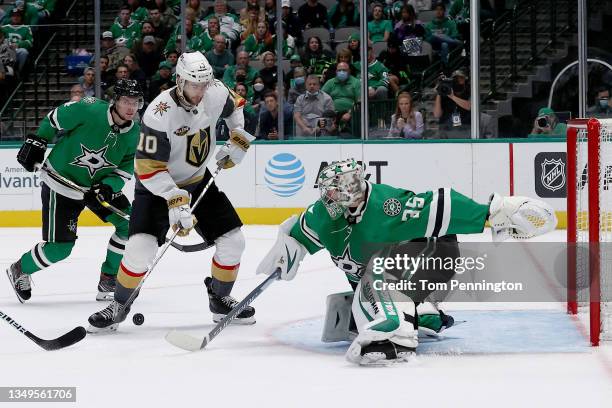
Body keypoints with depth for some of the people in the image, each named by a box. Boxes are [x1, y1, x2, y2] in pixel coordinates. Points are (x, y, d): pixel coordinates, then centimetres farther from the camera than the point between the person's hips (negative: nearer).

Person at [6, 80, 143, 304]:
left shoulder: (134, 134, -7)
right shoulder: (89, 110, -25)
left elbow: (125, 169, -3)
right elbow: (54, 119, -9)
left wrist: (108, 187, -20)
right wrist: (37, 142, -5)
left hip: (99, 185, 6)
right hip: (61, 183, -6)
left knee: (128, 225, -6)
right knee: (60, 246, -9)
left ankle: (109, 279, 10)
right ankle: (20, 270, 19)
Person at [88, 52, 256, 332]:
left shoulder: (216, 93, -14)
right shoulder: (160, 114, -31)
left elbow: (234, 105, 13)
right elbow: (149, 167, -28)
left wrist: (239, 138, 2)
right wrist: (175, 201, -34)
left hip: (199, 181, 6)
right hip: (158, 184, -6)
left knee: (233, 240, -1)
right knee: (141, 246, -22)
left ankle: (220, 299, 22)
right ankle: (119, 306, 0)